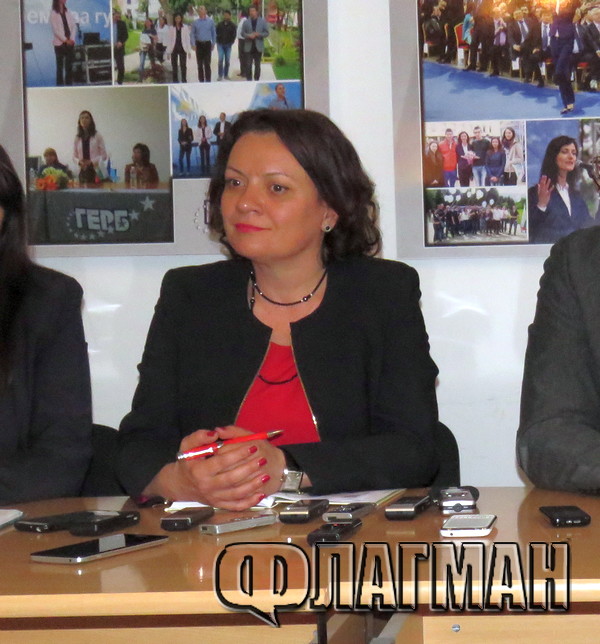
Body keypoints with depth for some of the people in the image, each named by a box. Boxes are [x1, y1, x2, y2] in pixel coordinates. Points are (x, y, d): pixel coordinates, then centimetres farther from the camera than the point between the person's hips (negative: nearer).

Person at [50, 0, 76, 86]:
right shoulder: (53, 13, -2)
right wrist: (65, 40, -13)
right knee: (60, 66, -2)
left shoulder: (68, 13, 12)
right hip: (60, 43, -4)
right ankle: (60, 84, 0)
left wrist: (72, 39, -6)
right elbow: (55, 29, -8)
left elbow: (73, 26, 8)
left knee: (69, 66, 3)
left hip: (70, 43, 4)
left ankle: (69, 84, 7)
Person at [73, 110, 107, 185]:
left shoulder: (97, 136, 1)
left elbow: (104, 155, -1)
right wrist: (79, 162, -9)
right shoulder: (77, 138, 9)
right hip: (83, 171, 2)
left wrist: (92, 161, -14)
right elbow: (74, 156, 13)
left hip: (96, 170, -2)